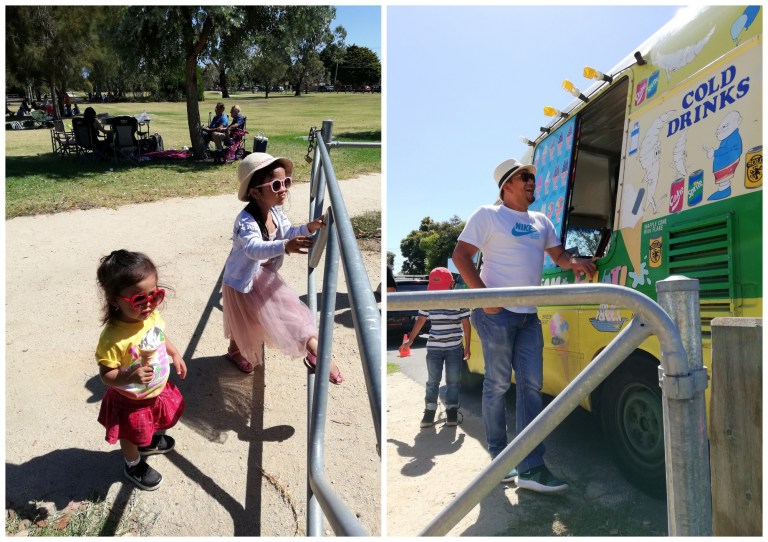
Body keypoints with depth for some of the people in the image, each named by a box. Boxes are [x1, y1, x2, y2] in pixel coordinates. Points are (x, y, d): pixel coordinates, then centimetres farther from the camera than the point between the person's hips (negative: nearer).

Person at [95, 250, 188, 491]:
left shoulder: (152, 315, -17)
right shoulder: (113, 338, -38)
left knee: (153, 422, 34)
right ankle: (134, 465, 53)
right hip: (132, 401, -6)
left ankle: (149, 441, 66)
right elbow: (106, 374, -28)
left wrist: (175, 354, 3)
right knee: (132, 435, 23)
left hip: (159, 389, 6)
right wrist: (130, 377, -44)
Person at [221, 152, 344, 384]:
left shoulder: (275, 212, -10)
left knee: (289, 308, 3)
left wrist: (309, 227, -18)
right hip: (242, 278, -6)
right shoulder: (246, 221, -35)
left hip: (264, 275, 6)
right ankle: (235, 351, 44)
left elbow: (288, 231, 3)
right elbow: (254, 248, -52)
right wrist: (285, 247, -69)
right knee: (243, 322, 15)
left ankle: (315, 350, 11)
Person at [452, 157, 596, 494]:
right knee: (497, 385, 1)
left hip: (529, 316, 7)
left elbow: (558, 255, 23)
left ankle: (530, 468, 7)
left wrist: (575, 263, -2)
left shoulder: (541, 221, 17)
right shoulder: (488, 215, -3)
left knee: (531, 386, 3)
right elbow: (460, 256, -7)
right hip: (497, 314, -7)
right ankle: (499, 459, 17)